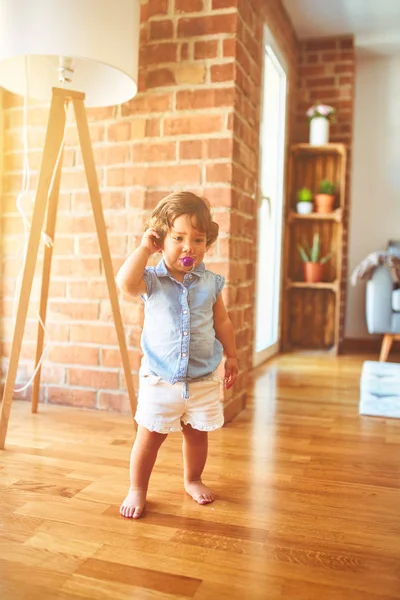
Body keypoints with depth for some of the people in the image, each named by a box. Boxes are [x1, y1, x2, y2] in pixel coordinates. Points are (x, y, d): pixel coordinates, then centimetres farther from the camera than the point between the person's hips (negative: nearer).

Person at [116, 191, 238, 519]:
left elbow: (222, 322, 9)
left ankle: (193, 479, 42)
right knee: (149, 436, 6)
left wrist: (231, 356, 10)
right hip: (160, 379, -2)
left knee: (197, 433, 18)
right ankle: (137, 489, 26)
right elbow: (125, 283, -30)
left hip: (203, 378, 3)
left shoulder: (210, 282, -1)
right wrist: (144, 248, -23)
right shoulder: (152, 280, -8)